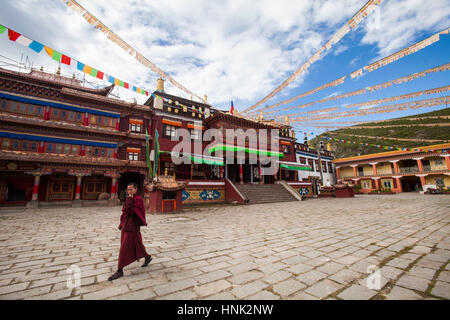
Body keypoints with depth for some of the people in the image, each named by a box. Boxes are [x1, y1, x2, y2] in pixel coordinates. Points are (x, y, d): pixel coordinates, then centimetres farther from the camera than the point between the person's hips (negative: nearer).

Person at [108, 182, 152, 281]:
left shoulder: (138, 199, -14)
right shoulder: (129, 199, 11)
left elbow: (131, 211, -24)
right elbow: (125, 211, 16)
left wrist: (129, 201, -20)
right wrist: (121, 224, 17)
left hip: (133, 226, -9)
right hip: (126, 224, 9)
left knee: (124, 248, -4)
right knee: (136, 244, 18)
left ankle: (119, 271, 8)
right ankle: (147, 257, 36)